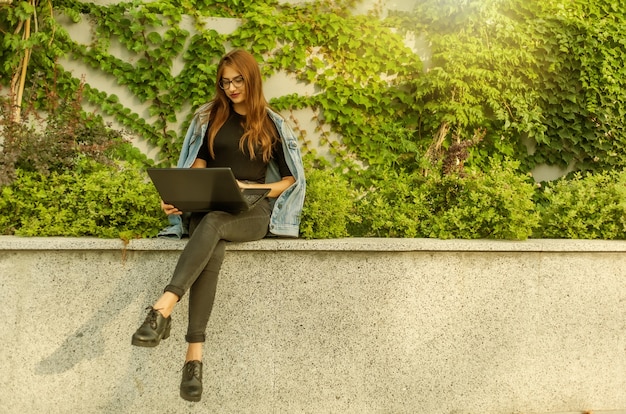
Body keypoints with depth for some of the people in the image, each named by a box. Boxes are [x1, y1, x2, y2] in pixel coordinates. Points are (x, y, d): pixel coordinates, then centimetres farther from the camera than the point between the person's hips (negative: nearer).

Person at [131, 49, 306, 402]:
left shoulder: (273, 125, 11)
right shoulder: (209, 117, 16)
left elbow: (291, 179, 9)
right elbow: (198, 165, 13)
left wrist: (251, 188, -9)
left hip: (253, 211, -1)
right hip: (208, 206, 1)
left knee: (213, 224, -38)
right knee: (212, 250, -36)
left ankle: (164, 306, -51)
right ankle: (195, 352, -46)